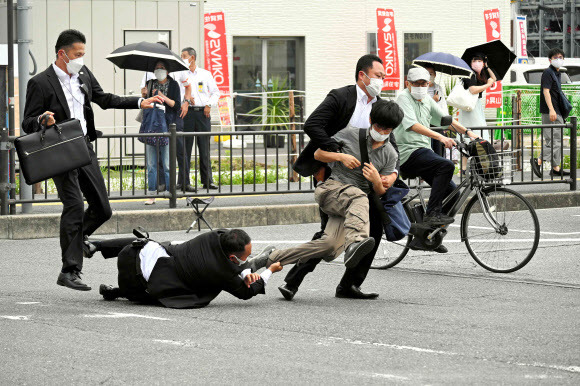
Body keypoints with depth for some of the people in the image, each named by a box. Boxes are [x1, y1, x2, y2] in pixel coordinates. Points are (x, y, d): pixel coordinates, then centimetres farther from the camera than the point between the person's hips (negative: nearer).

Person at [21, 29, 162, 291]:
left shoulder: (84, 74, 10)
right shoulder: (40, 83, -10)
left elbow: (104, 99, 23)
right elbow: (27, 124, -8)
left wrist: (140, 103, 18)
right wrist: (42, 121, -30)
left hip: (84, 148, 7)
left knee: (102, 209, 7)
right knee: (75, 206, -16)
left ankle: (74, 238, 32)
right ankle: (69, 270, -11)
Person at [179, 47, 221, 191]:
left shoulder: (205, 74, 11)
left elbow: (215, 92, 14)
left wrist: (209, 105, 0)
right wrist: (186, 98, -13)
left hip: (203, 113, 1)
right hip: (188, 113, -1)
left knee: (204, 147, 4)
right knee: (185, 148, -4)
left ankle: (207, 180, 10)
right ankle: (184, 181, -3)